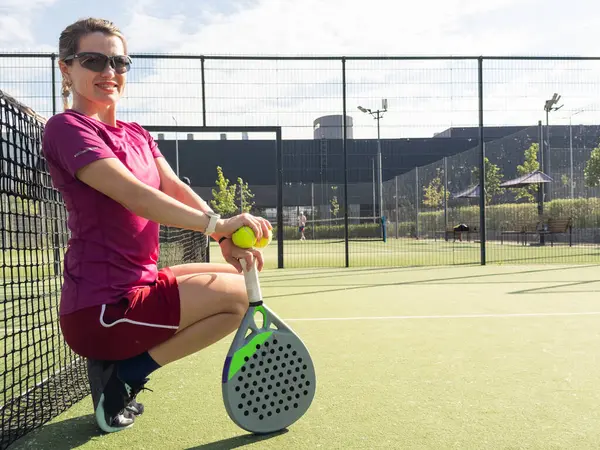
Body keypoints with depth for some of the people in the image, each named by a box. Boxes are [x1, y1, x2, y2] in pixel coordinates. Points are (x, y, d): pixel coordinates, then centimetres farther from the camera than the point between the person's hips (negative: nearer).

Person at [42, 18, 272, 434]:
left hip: (138, 284, 9)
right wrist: (216, 224, -34)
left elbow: (176, 189, -2)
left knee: (235, 276, 14)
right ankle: (123, 376, -1)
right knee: (238, 295, -10)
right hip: (101, 309, -9)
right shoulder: (66, 128, -12)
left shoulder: (137, 135, 14)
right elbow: (134, 195, -26)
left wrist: (227, 239, -18)